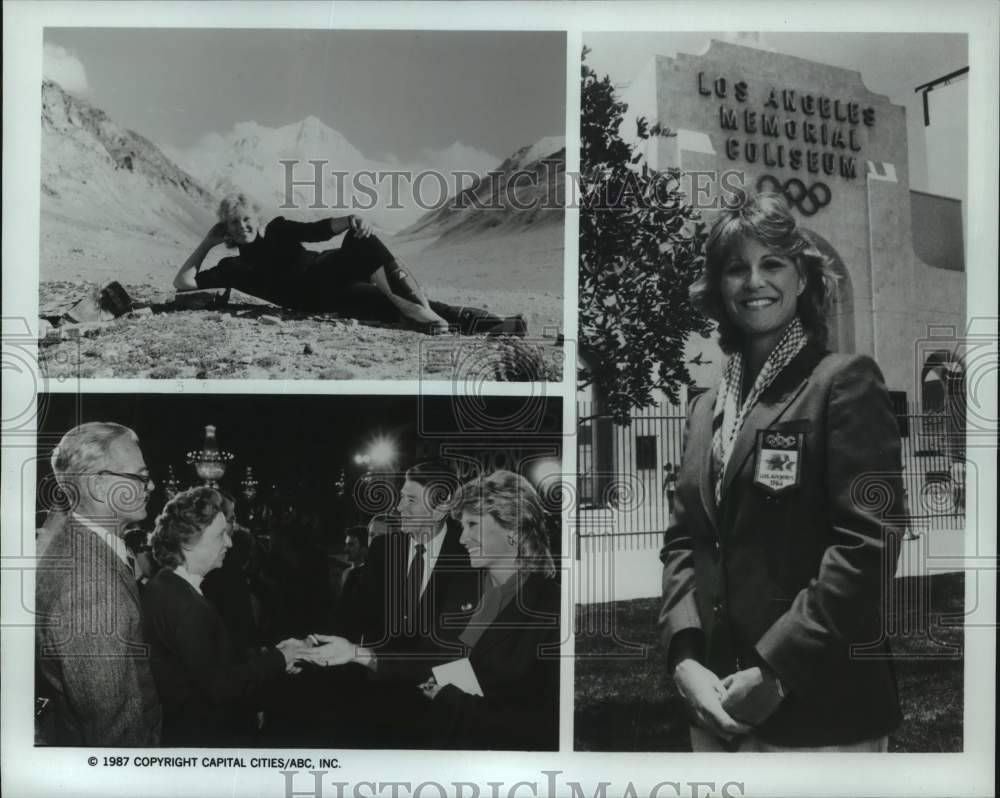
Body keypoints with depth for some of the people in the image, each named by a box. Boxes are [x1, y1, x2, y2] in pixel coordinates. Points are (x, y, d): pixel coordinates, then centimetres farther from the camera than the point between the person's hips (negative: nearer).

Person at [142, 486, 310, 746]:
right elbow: (218, 687, -26)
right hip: (206, 735, -9)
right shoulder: (186, 606, -27)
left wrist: (270, 657, 0)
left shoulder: (162, 588, 2)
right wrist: (277, 659, -16)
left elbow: (210, 660, 3)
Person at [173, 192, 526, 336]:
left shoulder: (279, 229, 18)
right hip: (321, 296, -2)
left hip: (334, 268, 2)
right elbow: (182, 281, 11)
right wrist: (208, 242, 13)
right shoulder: (235, 268, 15)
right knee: (385, 304, -30)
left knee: (364, 241, -33)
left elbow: (319, 229, 3)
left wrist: (350, 220, -18)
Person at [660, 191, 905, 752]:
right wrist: (685, 656, -6)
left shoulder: (844, 382, -7)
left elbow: (868, 544, -16)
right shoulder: (708, 409, 12)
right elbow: (684, 542, 9)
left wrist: (774, 671, -18)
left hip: (818, 713, -6)